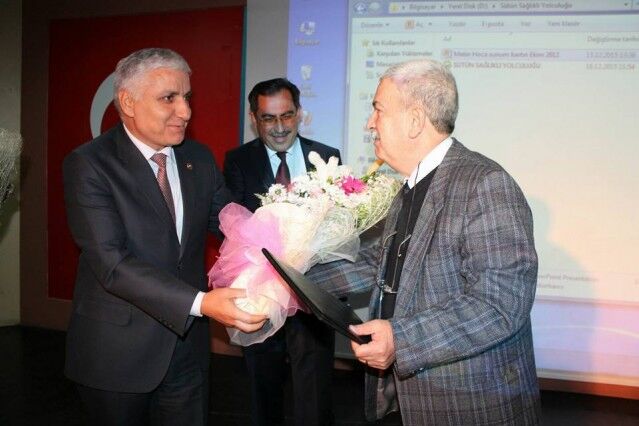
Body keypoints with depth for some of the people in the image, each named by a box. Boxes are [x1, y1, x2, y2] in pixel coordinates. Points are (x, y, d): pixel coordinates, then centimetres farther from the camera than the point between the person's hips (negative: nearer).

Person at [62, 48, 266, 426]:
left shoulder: (199, 158, 4)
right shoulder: (88, 165, -15)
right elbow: (112, 263, -24)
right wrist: (201, 303, -35)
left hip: (188, 347, 5)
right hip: (118, 352, -4)